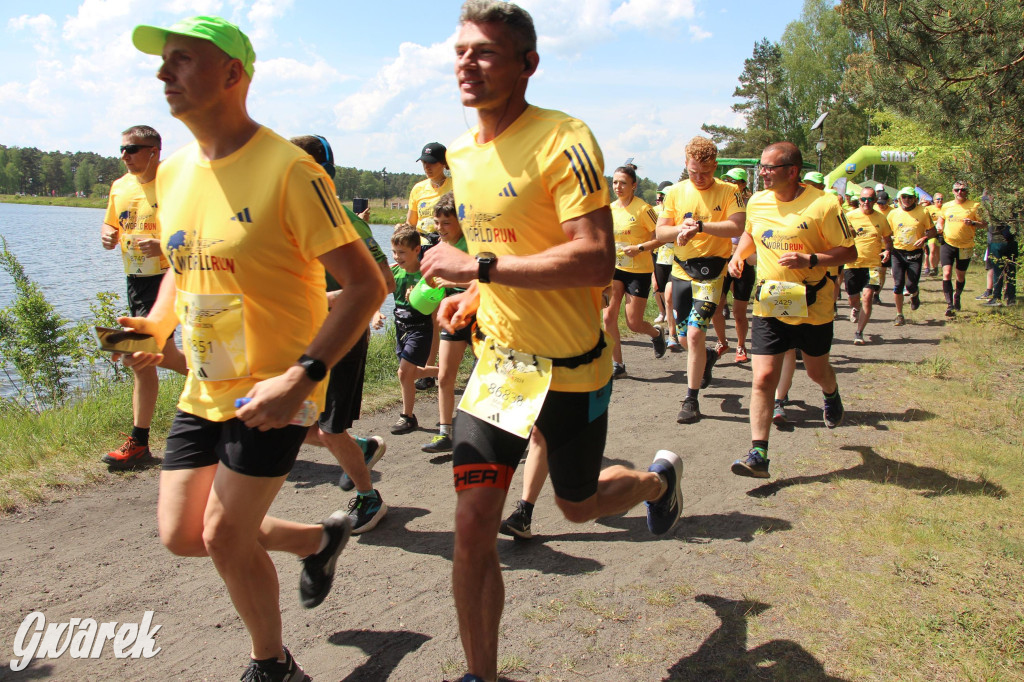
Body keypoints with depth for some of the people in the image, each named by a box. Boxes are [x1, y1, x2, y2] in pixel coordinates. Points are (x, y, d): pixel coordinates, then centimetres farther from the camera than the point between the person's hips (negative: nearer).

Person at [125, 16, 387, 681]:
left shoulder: (289, 169, -18)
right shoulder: (172, 173, 6)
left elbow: (366, 284, -20)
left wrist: (301, 377, -28)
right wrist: (155, 326, 1)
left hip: (274, 391, -7)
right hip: (203, 390, 8)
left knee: (224, 536, -3)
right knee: (180, 534, 12)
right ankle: (321, 538, 37)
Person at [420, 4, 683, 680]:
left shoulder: (563, 139, -18)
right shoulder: (461, 154, 7)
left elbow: (596, 261, -27)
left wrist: (478, 266, -28)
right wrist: (472, 297, 4)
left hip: (569, 368, -6)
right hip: (496, 362, 6)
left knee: (579, 504, 17)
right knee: (473, 523, 2)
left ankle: (659, 476, 52)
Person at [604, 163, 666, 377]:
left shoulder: (642, 208, -13)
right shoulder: (610, 209, 5)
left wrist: (639, 248, -22)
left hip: (639, 271, -5)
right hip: (615, 268, 5)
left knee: (634, 323, -1)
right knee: (609, 317, -5)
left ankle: (656, 333, 34)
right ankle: (617, 364, 9)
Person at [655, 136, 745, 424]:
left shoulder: (728, 192, -5)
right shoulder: (675, 192, 4)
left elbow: (736, 227, -19)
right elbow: (660, 232, 2)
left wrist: (700, 225, -26)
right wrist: (682, 229, -18)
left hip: (711, 271, -4)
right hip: (681, 269, 5)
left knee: (695, 334, -14)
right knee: (685, 335, 14)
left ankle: (691, 399, -2)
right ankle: (708, 357, 50)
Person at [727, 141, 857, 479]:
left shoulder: (823, 205, -13)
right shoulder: (756, 202, 2)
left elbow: (849, 251, -9)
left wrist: (810, 260, -24)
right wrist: (738, 255, 4)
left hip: (812, 306, -2)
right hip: (768, 306, 3)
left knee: (816, 370, 18)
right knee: (763, 379, -7)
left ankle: (831, 394, 57)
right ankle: (758, 455, -4)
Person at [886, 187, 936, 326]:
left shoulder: (922, 212, -1)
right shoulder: (893, 214, 3)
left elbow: (932, 230, 6)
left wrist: (924, 238, -14)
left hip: (915, 253, -1)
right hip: (898, 253, 1)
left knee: (911, 285, -7)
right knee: (897, 285, -3)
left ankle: (914, 296, 32)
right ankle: (899, 315, 9)